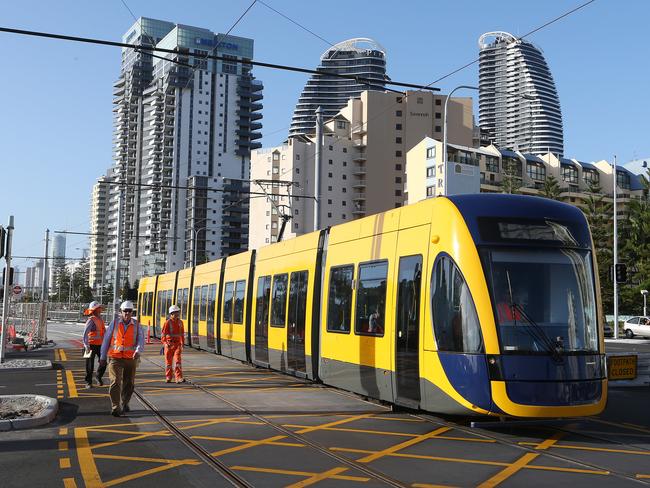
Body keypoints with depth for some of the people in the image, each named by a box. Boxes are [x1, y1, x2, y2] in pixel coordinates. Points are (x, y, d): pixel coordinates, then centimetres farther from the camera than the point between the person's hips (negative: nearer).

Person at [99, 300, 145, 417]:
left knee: (129, 383, 12)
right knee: (115, 382, -14)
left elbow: (141, 340, -10)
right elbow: (106, 340, 6)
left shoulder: (136, 326, 1)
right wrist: (103, 356, 7)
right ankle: (115, 408, -12)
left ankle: (124, 403, 34)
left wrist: (138, 351, -31)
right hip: (116, 358, -2)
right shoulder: (114, 323, 0)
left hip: (131, 359, 2)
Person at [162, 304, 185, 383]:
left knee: (178, 360, -10)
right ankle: (168, 378, 22)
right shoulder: (168, 323, -8)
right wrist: (165, 343, -25)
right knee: (169, 361, 8)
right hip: (169, 345, -3)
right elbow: (163, 335, -11)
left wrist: (182, 344, 19)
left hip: (177, 344, 3)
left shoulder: (180, 322, 7)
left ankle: (179, 378, -14)